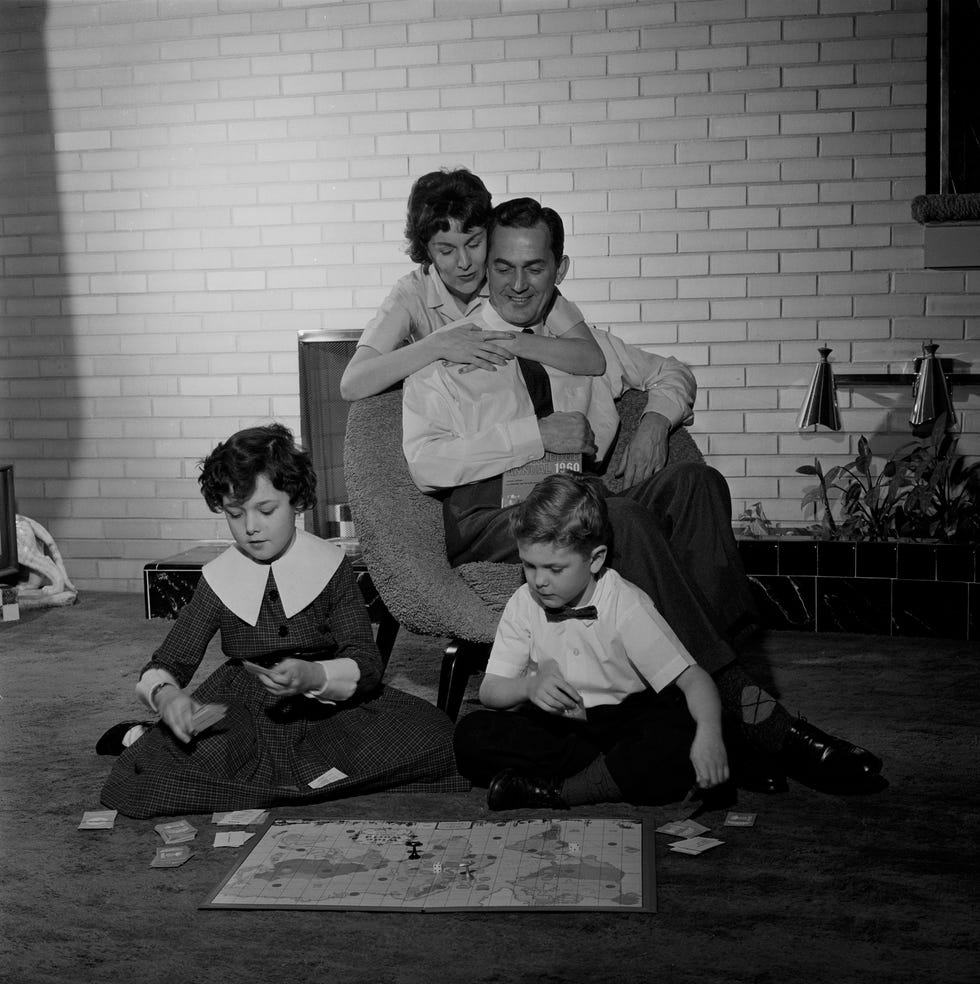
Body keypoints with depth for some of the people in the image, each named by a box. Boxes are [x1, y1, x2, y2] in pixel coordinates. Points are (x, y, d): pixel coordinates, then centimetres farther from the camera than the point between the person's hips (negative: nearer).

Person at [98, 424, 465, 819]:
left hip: (327, 705, 2)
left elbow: (366, 663, -10)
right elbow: (166, 665, 0)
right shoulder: (218, 579, 1)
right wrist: (166, 695, -26)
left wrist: (311, 676, -32)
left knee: (433, 737, -26)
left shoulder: (330, 565, -4)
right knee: (135, 783, -29)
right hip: (244, 710, -1)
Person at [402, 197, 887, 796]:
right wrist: (534, 436, -15)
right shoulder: (448, 350, 5)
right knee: (621, 518, -35)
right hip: (488, 525, -5)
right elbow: (424, 463, -10)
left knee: (695, 482, -25)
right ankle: (750, 712, -35)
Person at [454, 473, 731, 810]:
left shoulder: (625, 606, -15)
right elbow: (490, 690, 0)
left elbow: (693, 678, -19)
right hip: (553, 725, 3)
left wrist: (709, 732, -40)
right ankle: (616, 769, -21)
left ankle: (555, 791, -25)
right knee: (470, 735, -22)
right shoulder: (524, 603, -4)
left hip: (622, 718, -3)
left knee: (680, 741, -35)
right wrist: (528, 687, -23)